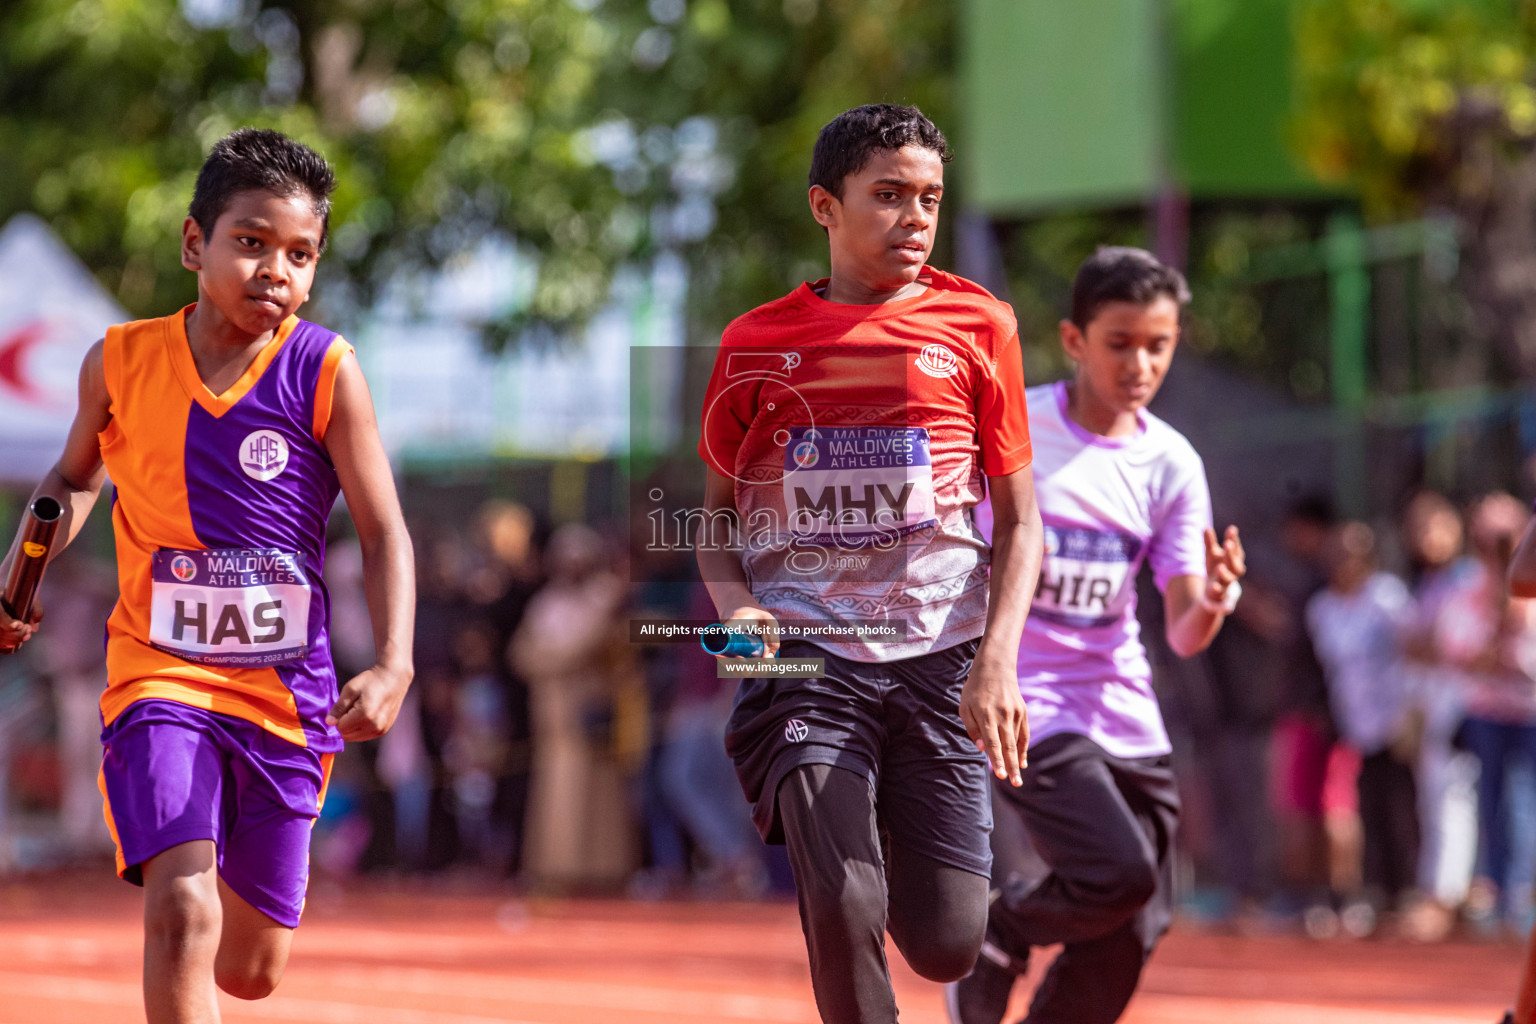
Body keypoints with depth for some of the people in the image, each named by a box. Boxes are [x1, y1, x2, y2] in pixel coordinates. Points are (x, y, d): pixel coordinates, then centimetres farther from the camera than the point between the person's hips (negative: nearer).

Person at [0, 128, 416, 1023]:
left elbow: (384, 530, -8)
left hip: (286, 689, 1)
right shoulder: (121, 361, -3)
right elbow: (76, 478, 18)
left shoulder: (327, 371, -8)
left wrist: (393, 666, -22)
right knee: (183, 914, -25)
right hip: (162, 676, -1)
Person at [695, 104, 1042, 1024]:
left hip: (940, 660, 1)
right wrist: (736, 607, -5)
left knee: (946, 946, -1)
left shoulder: (977, 326, 6)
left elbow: (1020, 518, 7)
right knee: (845, 915, -19)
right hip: (804, 652, -1)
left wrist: (997, 659, -8)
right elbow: (718, 511, 16)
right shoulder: (759, 343, 7)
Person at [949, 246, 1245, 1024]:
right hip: (1019, 704, -5)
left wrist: (1210, 604, -23)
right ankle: (997, 926, 7)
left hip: (1123, 717, 5)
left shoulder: (1172, 464, 1)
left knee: (1129, 935, 4)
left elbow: (1183, 634, -2)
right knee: (1119, 872, -23)